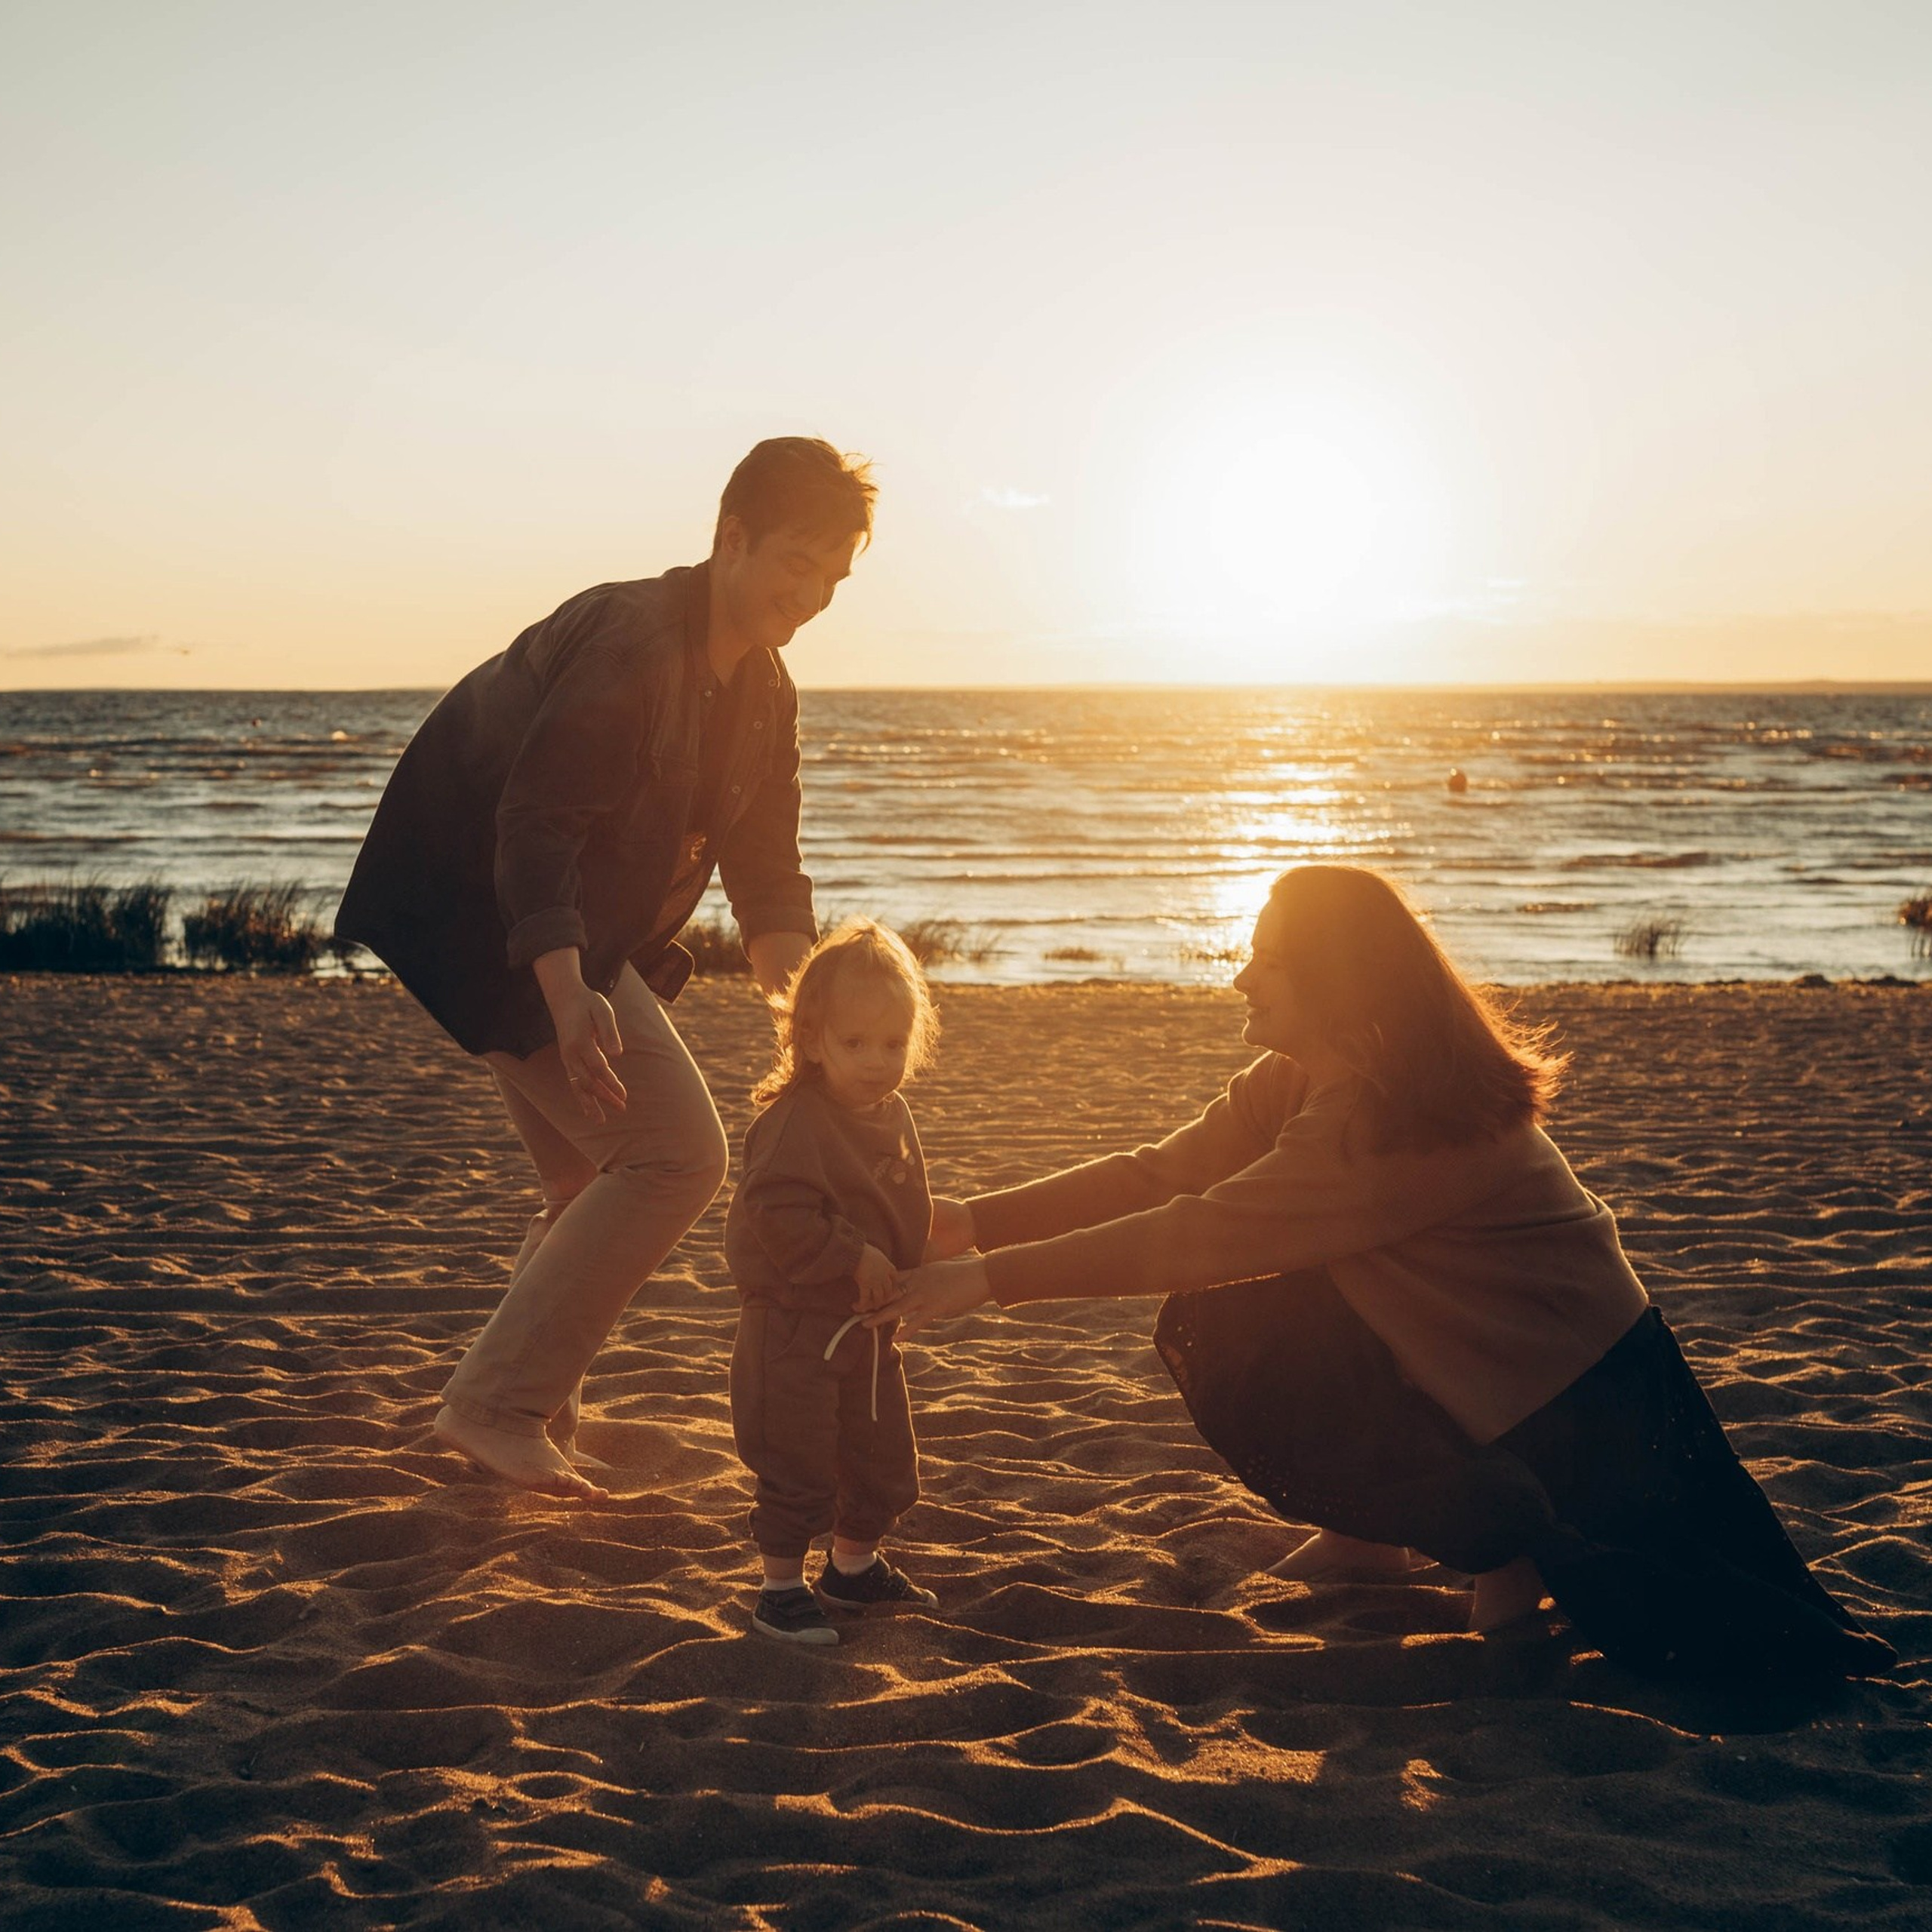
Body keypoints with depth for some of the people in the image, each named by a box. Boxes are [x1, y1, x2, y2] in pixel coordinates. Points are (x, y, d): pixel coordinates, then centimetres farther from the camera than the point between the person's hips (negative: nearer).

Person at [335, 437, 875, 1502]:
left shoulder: (762, 692, 8)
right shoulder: (628, 640, -21)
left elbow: (766, 870, 9)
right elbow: (535, 824, -28)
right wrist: (569, 995, -39)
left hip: (584, 942, 10)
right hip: (499, 927, -10)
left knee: (600, 1184, 14)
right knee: (677, 1155, -15)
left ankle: (532, 1417, 25)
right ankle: (498, 1402, -10)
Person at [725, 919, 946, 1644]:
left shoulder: (892, 1115, 7)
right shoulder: (796, 1121, -21)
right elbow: (777, 1212, -30)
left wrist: (910, 1260, 9)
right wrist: (853, 1258, -27)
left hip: (868, 1325, 9)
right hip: (794, 1322, -9)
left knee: (883, 1455, 18)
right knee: (797, 1463, -3)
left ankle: (853, 1566, 36)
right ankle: (781, 1589, 10)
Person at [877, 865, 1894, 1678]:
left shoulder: (1386, 1120, -32)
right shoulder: (1293, 1083, -3)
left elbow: (1200, 1236, -33)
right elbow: (1158, 1174, -4)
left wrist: (994, 1277, -30)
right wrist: (973, 1220, -12)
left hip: (1590, 1393, -8)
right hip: (1468, 1367, 8)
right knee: (1214, 1332, -6)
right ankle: (1368, 1538, 7)